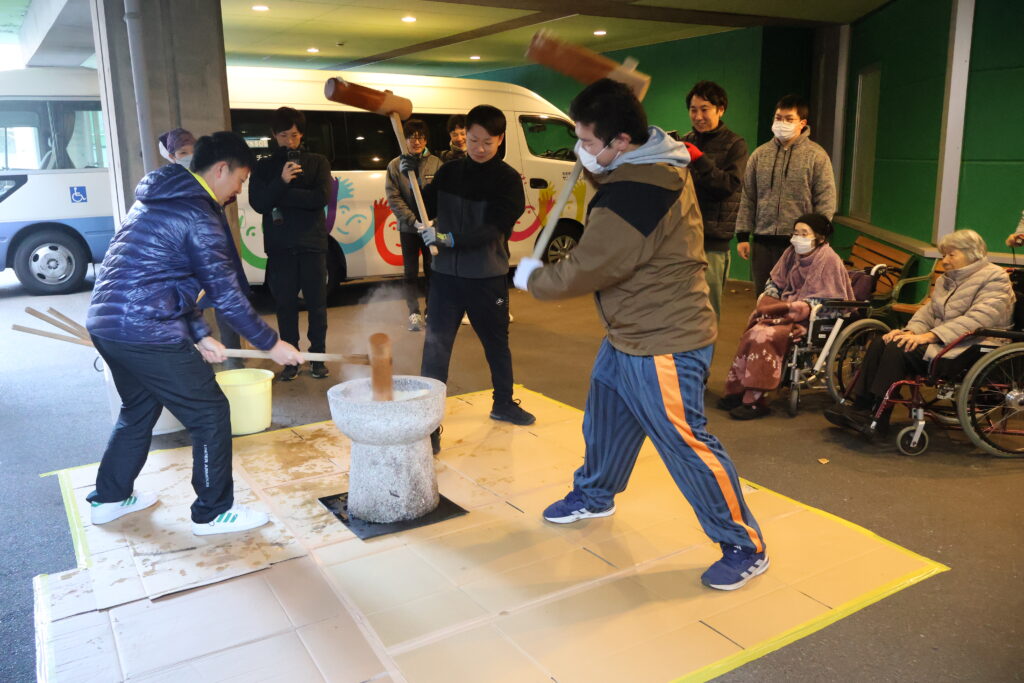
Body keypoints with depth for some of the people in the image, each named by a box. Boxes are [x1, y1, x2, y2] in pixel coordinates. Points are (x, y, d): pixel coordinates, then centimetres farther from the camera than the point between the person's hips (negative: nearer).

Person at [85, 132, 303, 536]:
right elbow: (226, 294, -13)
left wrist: (198, 334, 15)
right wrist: (272, 344, -3)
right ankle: (213, 513, 14)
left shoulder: (160, 200, 17)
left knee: (139, 408, 27)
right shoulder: (199, 214, -13)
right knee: (211, 414, 2)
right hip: (146, 332, -10)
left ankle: (108, 498, 39)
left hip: (105, 322, 10)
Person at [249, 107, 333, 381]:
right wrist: (282, 181, -17)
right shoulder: (264, 167, 10)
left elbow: (322, 197, -9)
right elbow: (257, 203, -3)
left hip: (312, 244, -1)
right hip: (280, 247, 1)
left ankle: (318, 358, 12)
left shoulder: (317, 162, 8)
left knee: (317, 303, 2)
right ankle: (291, 360, 11)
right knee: (285, 305, 2)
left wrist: (282, 196, -10)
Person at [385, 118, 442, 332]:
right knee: (411, 272, 4)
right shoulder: (395, 165, -2)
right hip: (408, 228, 0)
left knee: (431, 271, 8)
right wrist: (414, 220, -16)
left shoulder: (436, 163, -1)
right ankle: (414, 314, 10)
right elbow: (393, 198, -6)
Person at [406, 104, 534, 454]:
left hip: (488, 277, -1)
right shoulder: (449, 171, 4)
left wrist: (450, 238, -30)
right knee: (436, 347, -5)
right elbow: (428, 208, 10)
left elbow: (493, 229, -18)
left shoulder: (507, 179, -7)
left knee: (497, 342, 17)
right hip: (445, 274, 1)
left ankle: (503, 403, 39)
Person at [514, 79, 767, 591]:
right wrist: (595, 166, 1)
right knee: (604, 419, 24)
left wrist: (532, 278, -5)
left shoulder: (637, 194, -29)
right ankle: (594, 496, 48)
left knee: (687, 444, -1)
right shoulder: (656, 163, 3)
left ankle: (746, 548, 15)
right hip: (627, 336, 11)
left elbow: (585, 271, -24)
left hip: (663, 347, -10)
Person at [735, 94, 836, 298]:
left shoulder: (817, 155, 1)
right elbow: (747, 198, 11)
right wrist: (743, 235, 5)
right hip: (763, 241, 3)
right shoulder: (760, 154, 11)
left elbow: (826, 201, -1)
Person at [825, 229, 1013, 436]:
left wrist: (929, 336, -28)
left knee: (898, 349, -27)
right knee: (880, 343, -13)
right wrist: (911, 331, -12)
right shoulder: (945, 279, 20)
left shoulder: (995, 278, -7)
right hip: (939, 342, 8)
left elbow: (978, 319, -21)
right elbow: (928, 311, 11)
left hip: (966, 350, -8)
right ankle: (861, 407, -15)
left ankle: (877, 418, -22)